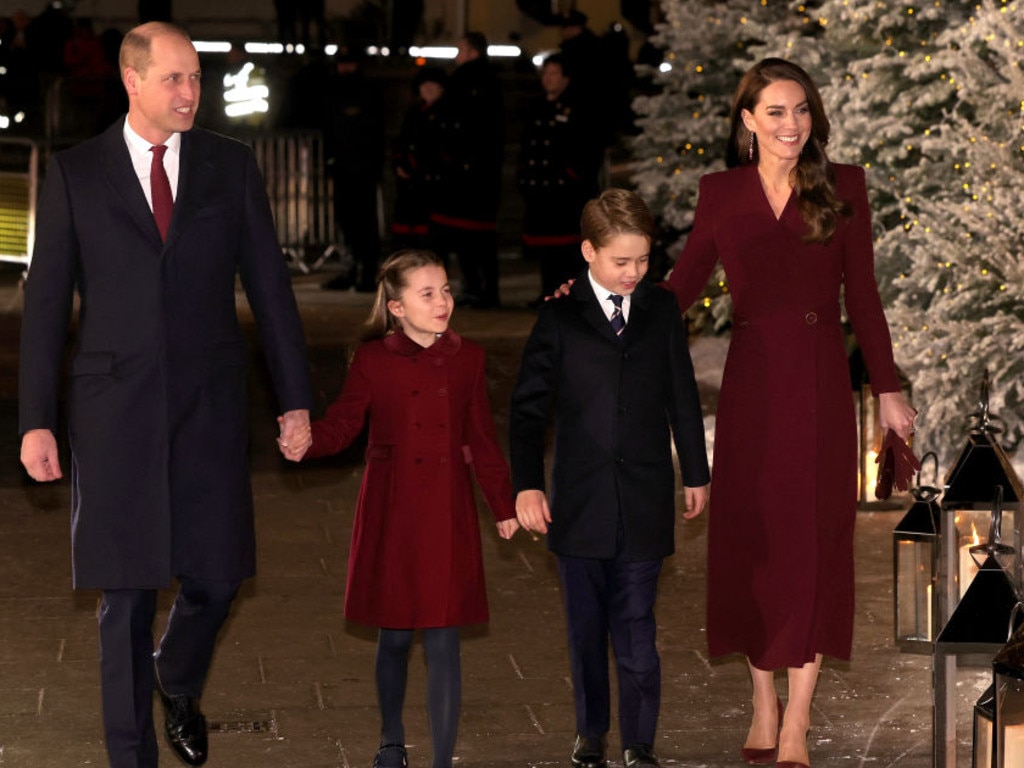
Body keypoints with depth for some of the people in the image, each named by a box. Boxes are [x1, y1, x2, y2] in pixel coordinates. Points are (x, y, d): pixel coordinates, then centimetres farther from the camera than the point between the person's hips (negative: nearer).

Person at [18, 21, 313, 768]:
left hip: (210, 406, 2)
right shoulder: (76, 173, 0)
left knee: (215, 578, 4)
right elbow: (46, 300, 2)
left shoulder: (231, 166, 4)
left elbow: (269, 286, 7)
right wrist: (36, 420, -2)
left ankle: (179, 684, 37)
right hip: (116, 411, -1)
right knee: (127, 594, 2)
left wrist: (296, 398, 5)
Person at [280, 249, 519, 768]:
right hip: (391, 515, -1)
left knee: (443, 641, -4)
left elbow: (482, 440, 10)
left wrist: (503, 506, 13)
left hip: (448, 515, 1)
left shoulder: (466, 359, 4)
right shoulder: (373, 361, -2)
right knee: (393, 636, 12)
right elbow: (342, 424, -4)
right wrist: (306, 444, -24)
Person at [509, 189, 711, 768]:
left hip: (646, 500, 0)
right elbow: (529, 405, 1)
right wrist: (527, 485, -5)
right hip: (581, 499, 0)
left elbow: (683, 398, 12)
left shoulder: (663, 311, 5)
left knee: (636, 627, -4)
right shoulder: (560, 316, 0)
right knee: (586, 625, 9)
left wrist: (696, 474, 15)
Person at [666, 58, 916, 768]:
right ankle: (763, 707, 18)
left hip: (820, 379, -1)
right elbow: (682, 286, 8)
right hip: (751, 379, 1)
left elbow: (862, 294, 4)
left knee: (813, 542, -2)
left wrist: (888, 388, 4)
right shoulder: (722, 192, 5)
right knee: (751, 540, 5)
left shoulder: (843, 188, 2)